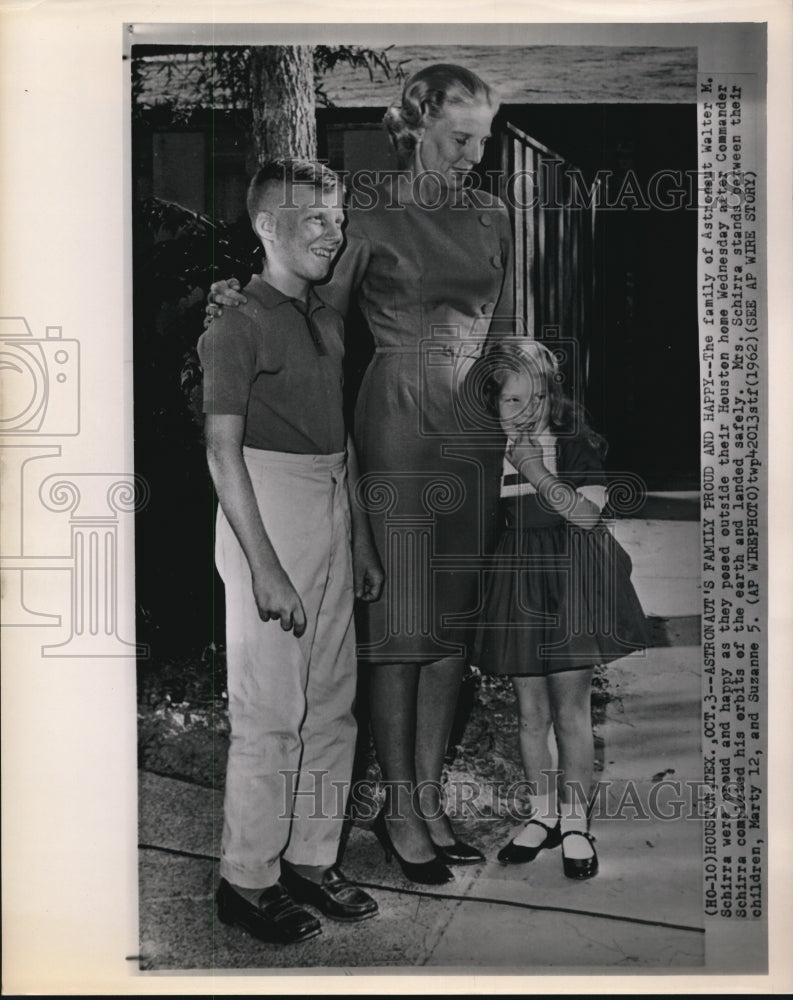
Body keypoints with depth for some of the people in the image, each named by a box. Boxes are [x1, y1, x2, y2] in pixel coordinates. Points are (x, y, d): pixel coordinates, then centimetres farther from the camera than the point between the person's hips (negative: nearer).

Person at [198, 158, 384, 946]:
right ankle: (245, 881, 12)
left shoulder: (325, 320, 15)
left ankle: (310, 859, 25)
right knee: (270, 711, -3)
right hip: (267, 515, -8)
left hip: (331, 516, 8)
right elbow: (223, 450, -15)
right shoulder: (238, 320, -8)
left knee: (332, 703, 11)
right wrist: (265, 565, -20)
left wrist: (361, 540, 17)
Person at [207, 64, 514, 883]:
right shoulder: (371, 211, -2)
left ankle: (430, 796, 19)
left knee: (453, 621, 7)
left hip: (474, 429, 5)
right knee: (401, 621, -2)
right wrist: (242, 299, -18)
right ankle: (398, 808, 12)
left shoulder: (490, 215, 13)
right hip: (399, 424, -5)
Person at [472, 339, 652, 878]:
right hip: (518, 580, 3)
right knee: (530, 712, 9)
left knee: (571, 711, -1)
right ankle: (543, 815, 25)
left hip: (570, 578, -3)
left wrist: (539, 474, -20)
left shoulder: (577, 444, -4)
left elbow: (589, 514, -12)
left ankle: (575, 822, 14)